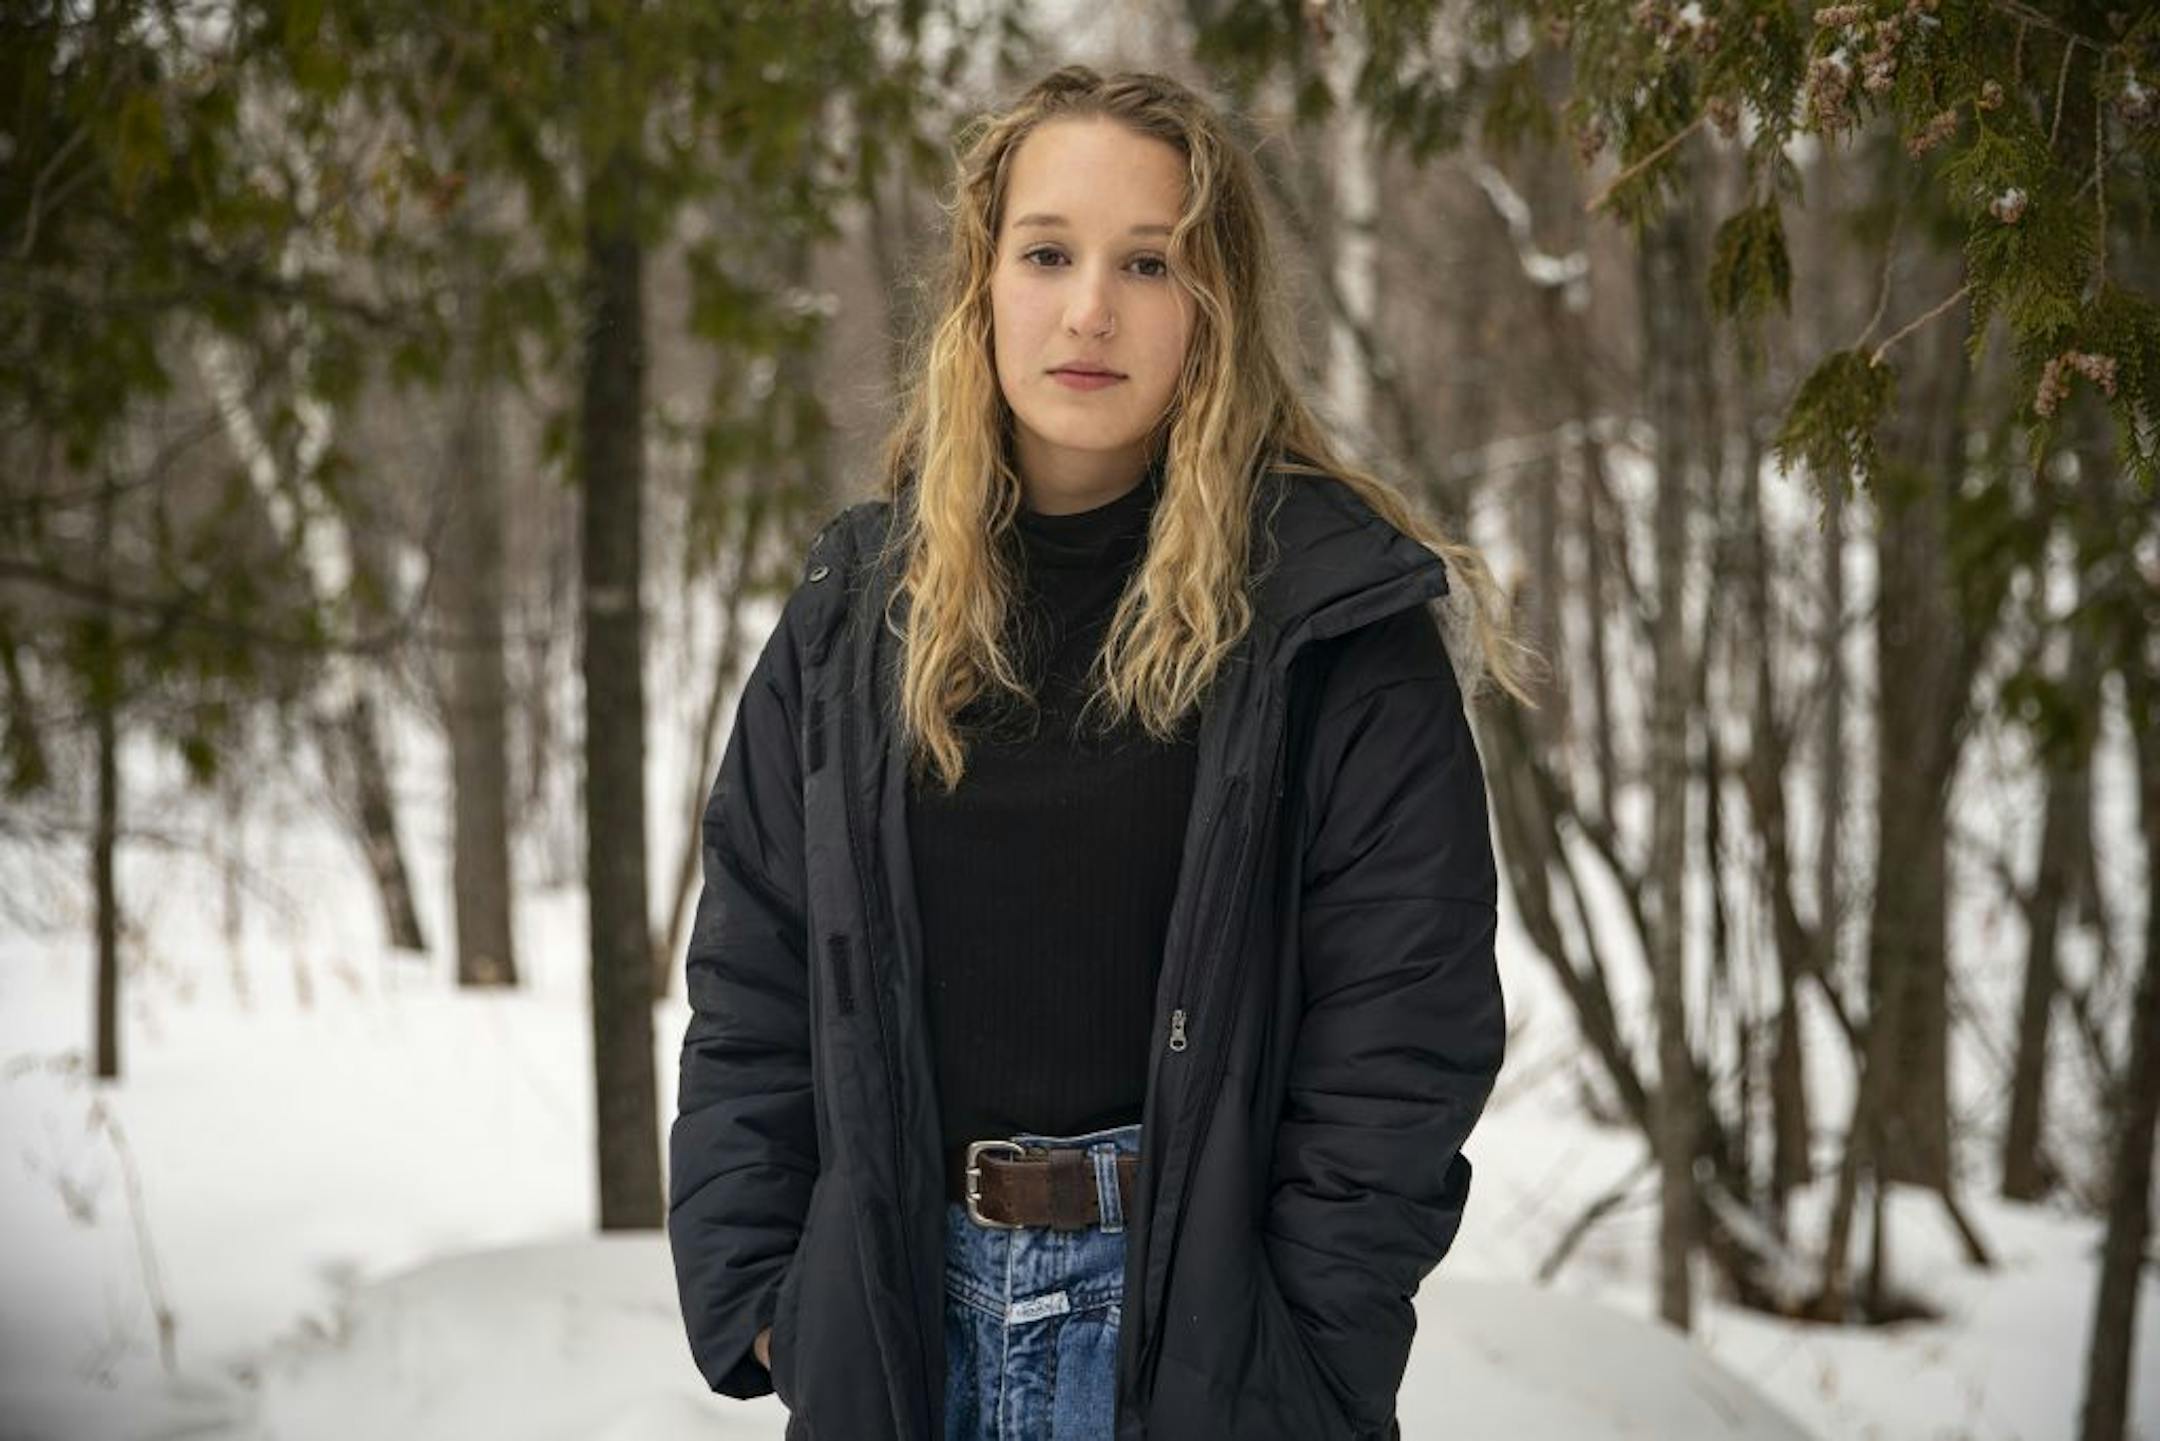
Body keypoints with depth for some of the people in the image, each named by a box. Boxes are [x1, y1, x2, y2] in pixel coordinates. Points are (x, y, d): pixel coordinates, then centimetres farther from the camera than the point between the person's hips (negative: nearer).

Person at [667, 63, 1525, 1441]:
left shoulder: (1331, 616, -6)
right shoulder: (856, 616, 5)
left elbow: (1405, 1028, -9)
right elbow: (750, 991, 6)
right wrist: (758, 1302, -2)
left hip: (1199, 1326, -3)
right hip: (897, 1321, 3)